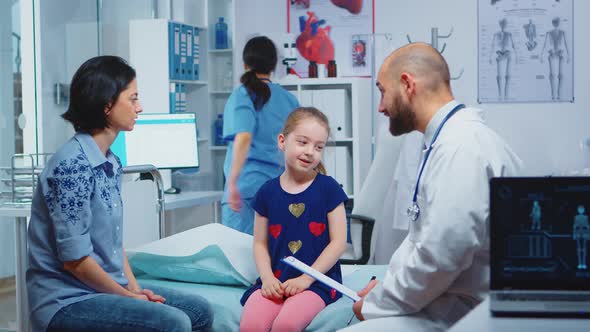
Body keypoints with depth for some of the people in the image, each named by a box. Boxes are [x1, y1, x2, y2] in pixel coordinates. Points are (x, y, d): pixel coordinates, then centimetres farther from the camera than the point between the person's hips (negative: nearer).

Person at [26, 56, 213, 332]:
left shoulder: (111, 164, 9)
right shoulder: (72, 164, -19)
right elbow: (74, 258, -20)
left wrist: (136, 289, 2)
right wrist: (128, 297, -10)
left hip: (106, 289, 9)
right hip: (67, 302, -9)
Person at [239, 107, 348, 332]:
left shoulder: (328, 188, 0)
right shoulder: (267, 192, 8)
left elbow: (339, 242, -2)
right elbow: (260, 243, 10)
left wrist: (306, 278, -9)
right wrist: (267, 277, -7)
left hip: (316, 280, -2)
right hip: (276, 280, 3)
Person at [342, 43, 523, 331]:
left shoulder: (461, 147, -19)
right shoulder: (447, 140, 15)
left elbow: (439, 258, -25)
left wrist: (376, 303, -12)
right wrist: (386, 286, 7)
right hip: (442, 298, 10)